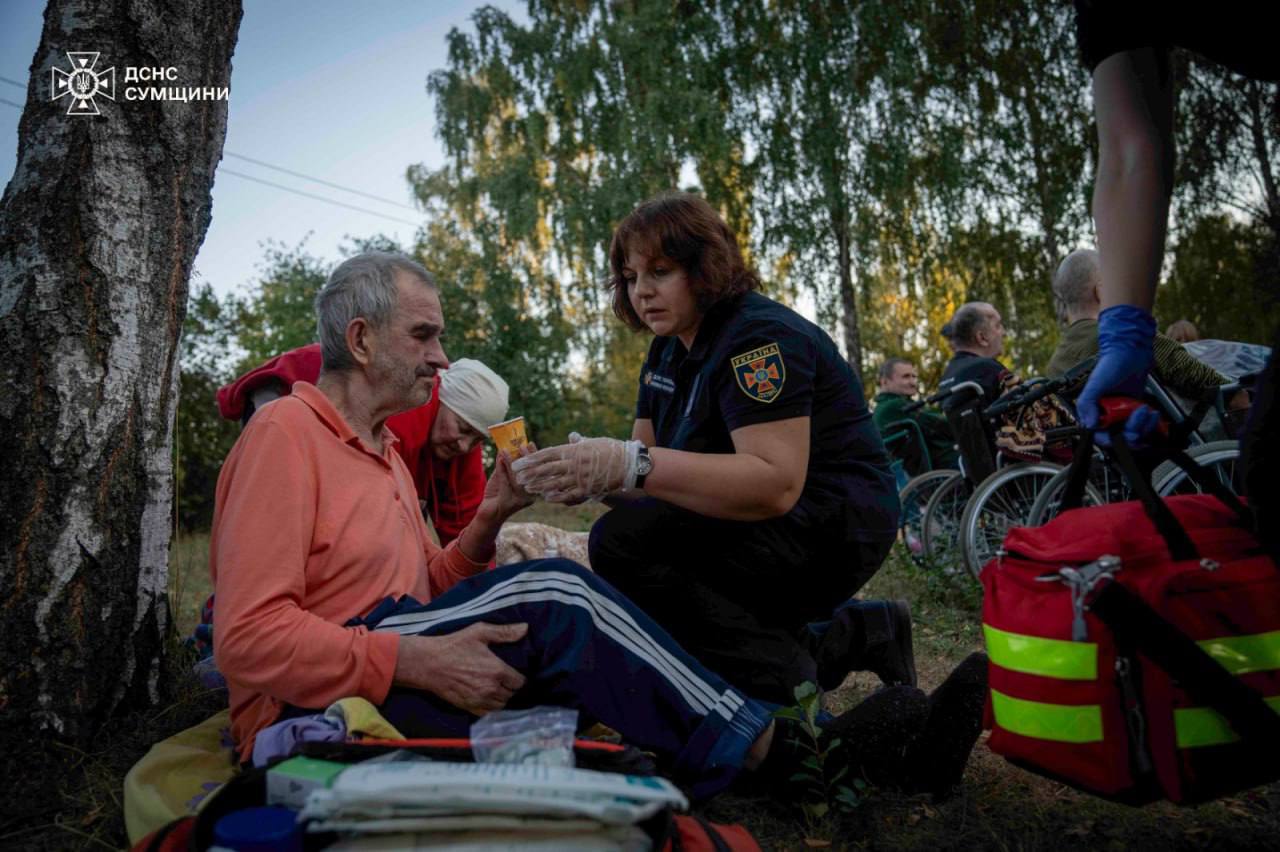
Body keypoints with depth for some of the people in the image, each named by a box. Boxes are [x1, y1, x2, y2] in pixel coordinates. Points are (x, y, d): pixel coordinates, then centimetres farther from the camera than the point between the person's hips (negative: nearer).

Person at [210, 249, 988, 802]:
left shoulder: (381, 449, 17)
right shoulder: (286, 434, -11)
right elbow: (252, 634, -20)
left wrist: (485, 523, -3)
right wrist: (420, 660, -26)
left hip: (389, 675, 8)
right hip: (309, 709, -8)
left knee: (556, 601, -11)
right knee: (551, 597, -26)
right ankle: (791, 750, -18)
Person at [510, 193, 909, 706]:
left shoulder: (760, 337, -17)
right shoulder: (668, 351, 11)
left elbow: (777, 485, -30)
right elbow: (647, 464, 6)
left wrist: (630, 465, -37)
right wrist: (590, 476, -16)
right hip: (765, 530, 10)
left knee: (622, 542, -24)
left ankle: (790, 683, -12)